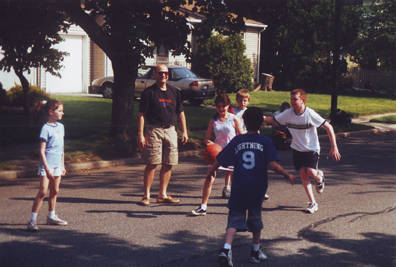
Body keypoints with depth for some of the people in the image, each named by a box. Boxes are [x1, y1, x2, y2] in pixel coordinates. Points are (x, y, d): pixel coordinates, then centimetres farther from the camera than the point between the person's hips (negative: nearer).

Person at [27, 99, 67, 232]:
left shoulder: (60, 127, 10)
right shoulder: (46, 129, -13)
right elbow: (42, 151, -16)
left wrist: (62, 165, 19)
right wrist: (47, 169, -20)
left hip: (57, 164, 7)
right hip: (47, 165, -7)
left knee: (55, 191, 14)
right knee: (43, 191, -11)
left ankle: (51, 217, 26)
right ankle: (32, 220, -8)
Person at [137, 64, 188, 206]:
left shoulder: (174, 92, 13)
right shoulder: (149, 92, -1)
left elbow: (180, 113, 17)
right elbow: (141, 114, -4)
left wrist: (184, 131, 10)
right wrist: (140, 134, -11)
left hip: (170, 130, 5)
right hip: (153, 130, -5)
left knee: (168, 164, 6)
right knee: (151, 164, -5)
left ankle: (162, 194, 15)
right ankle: (146, 195, 3)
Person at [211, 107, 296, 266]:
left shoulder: (236, 141, 2)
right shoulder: (266, 142, -3)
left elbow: (219, 160, 6)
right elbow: (273, 165, -12)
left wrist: (210, 173, 22)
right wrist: (287, 175, 3)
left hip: (239, 187, 0)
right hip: (258, 187, 0)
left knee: (235, 218, 0)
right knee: (255, 216, 17)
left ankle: (226, 248, -20)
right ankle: (256, 251, 28)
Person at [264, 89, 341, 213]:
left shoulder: (310, 114, -20)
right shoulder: (288, 113, -8)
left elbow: (329, 127, -15)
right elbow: (273, 120, 3)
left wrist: (334, 147, -18)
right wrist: (262, 118, -21)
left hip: (311, 148, -4)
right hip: (297, 148, 4)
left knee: (311, 172, -19)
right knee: (303, 173, -3)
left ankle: (320, 176, 21)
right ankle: (313, 203, 6)